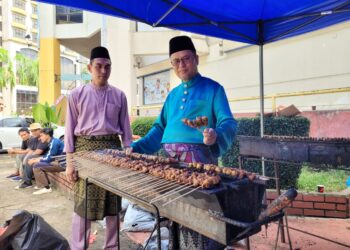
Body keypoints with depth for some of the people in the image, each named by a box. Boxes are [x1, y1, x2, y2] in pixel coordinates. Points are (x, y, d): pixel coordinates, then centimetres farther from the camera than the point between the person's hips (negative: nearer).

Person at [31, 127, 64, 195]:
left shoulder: (54, 142, -17)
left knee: (36, 166, -15)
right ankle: (41, 185, 18)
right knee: (36, 164, 16)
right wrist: (35, 159, 9)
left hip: (61, 164, -10)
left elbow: (48, 159, -17)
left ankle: (46, 188, -9)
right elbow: (47, 156, 21)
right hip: (57, 162, 10)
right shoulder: (52, 141, 12)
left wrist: (34, 161, -4)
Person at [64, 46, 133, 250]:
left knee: (113, 202, 8)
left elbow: (125, 128, 9)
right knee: (84, 203, 2)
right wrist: (70, 162, -4)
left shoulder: (119, 95, 6)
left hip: (112, 148, 2)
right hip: (86, 149, -2)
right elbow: (70, 129, 1)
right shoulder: (78, 94, 1)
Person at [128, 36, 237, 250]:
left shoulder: (213, 89, 0)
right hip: (171, 159, 6)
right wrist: (137, 147, 11)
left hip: (198, 156, -6)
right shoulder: (173, 94, 19)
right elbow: (160, 127, 21)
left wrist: (216, 135, -32)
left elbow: (228, 123, -10)